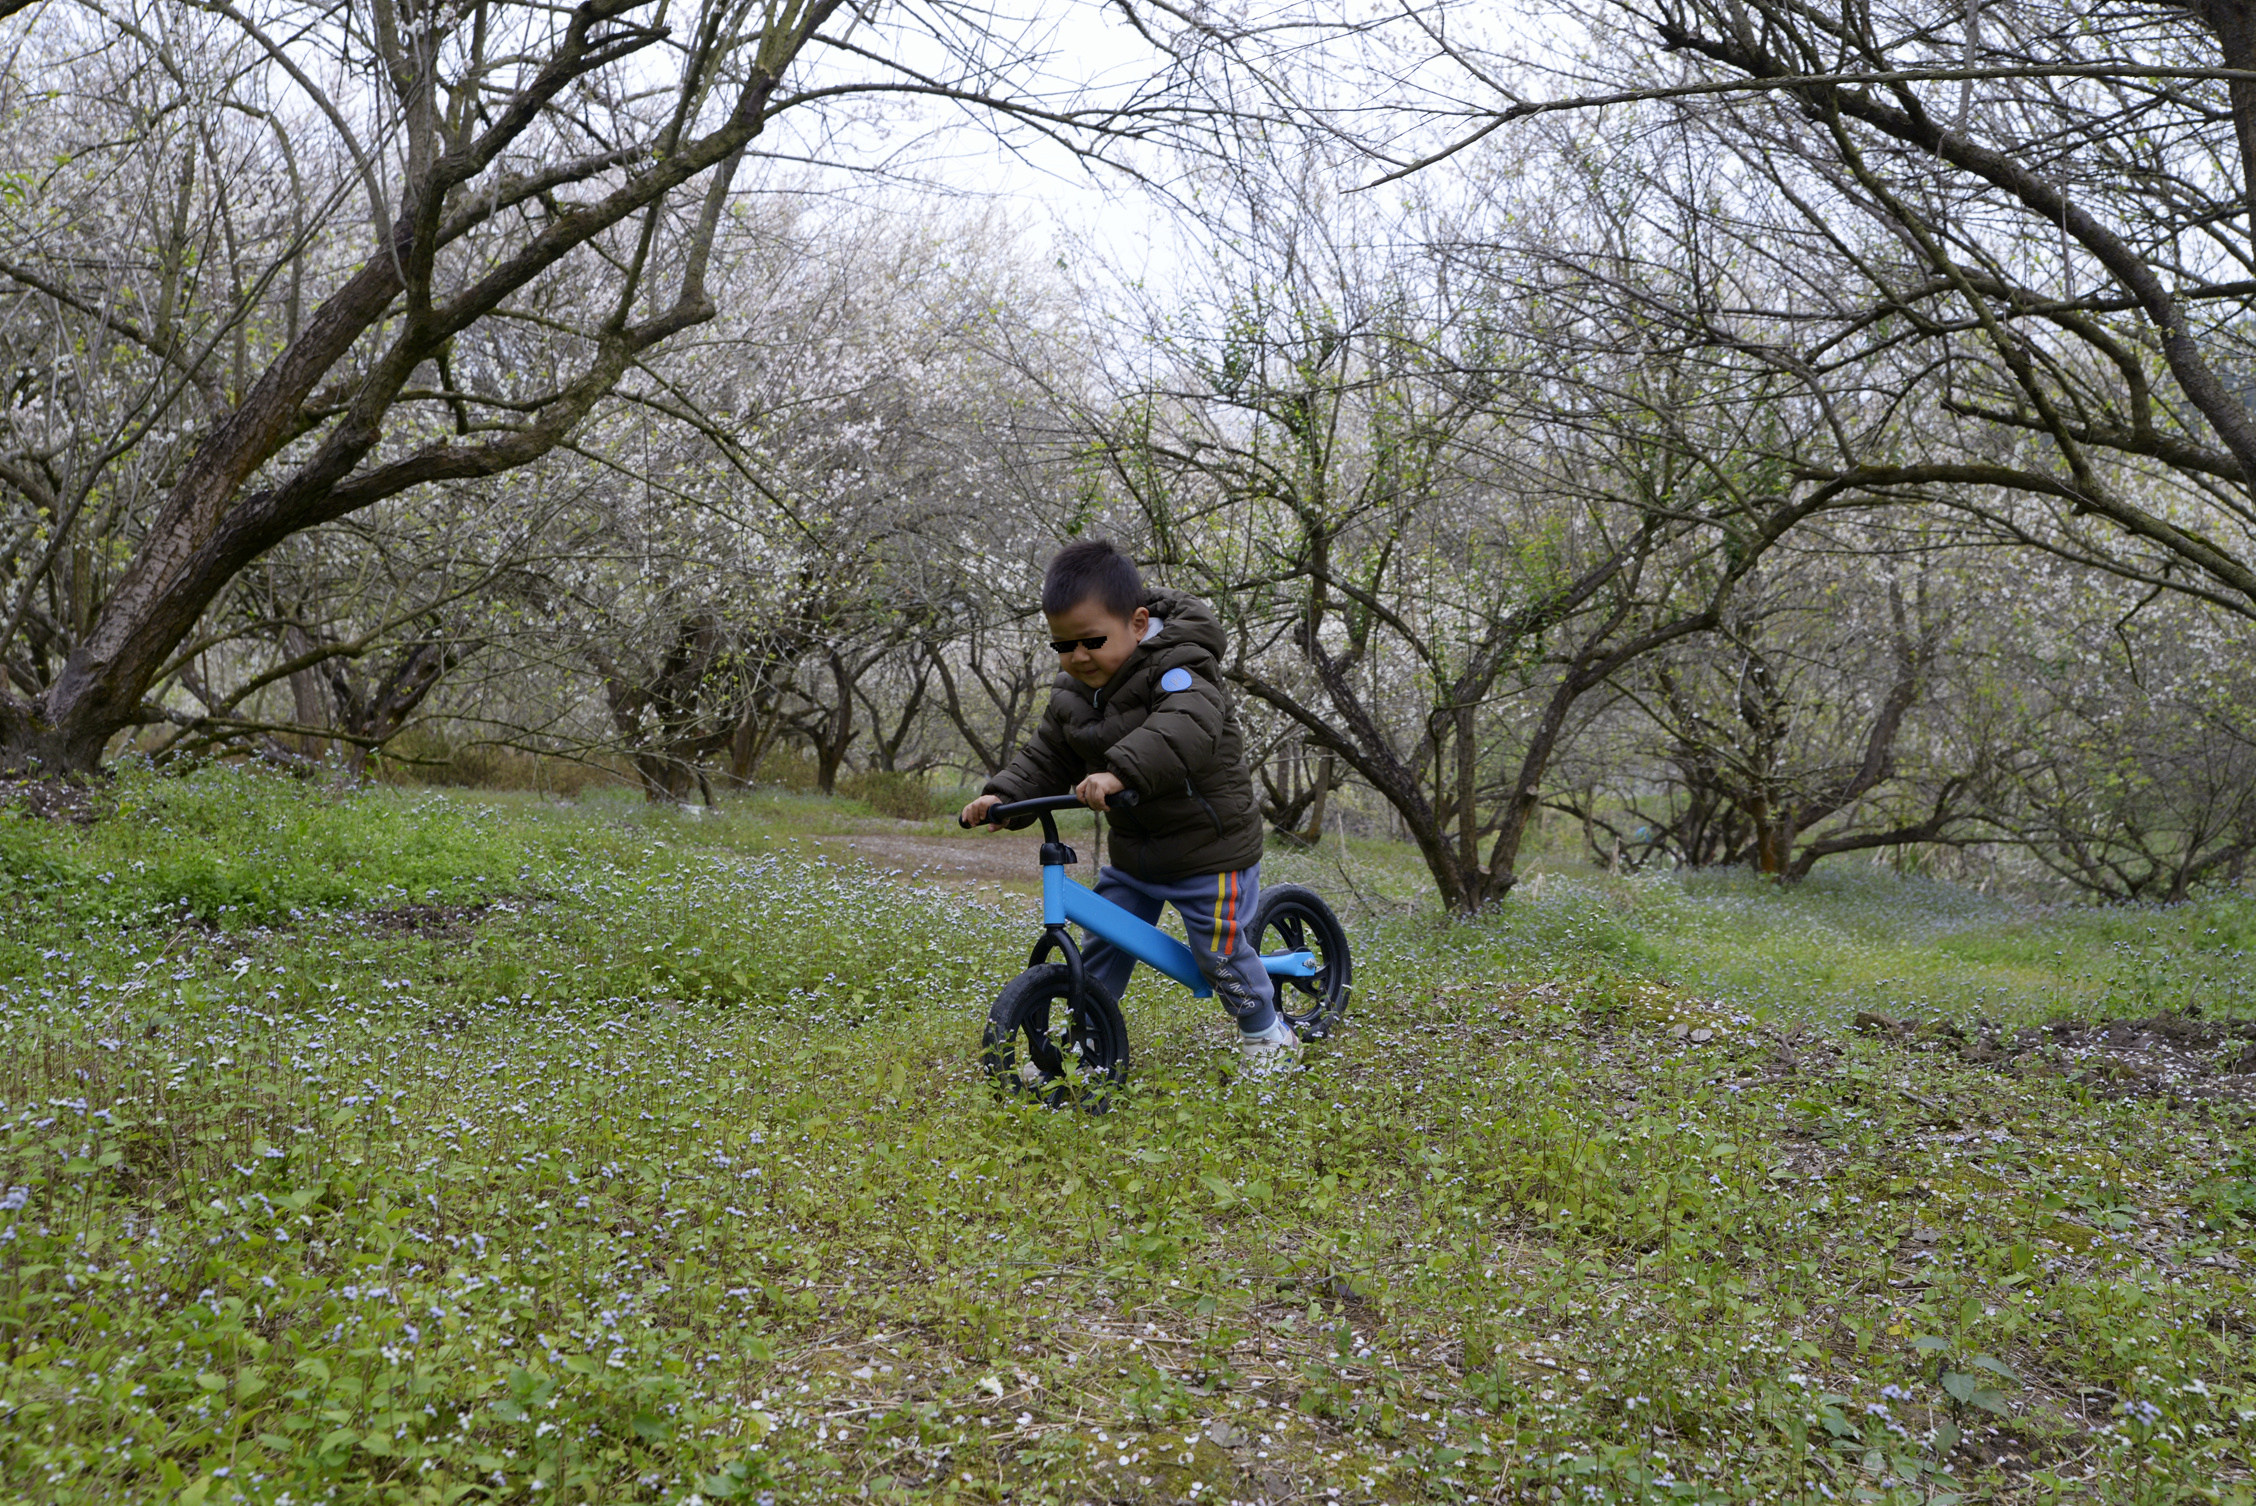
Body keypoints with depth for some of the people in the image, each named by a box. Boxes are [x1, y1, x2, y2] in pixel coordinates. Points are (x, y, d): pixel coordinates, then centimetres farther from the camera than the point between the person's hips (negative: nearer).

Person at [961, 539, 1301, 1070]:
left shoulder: (1176, 669, -23)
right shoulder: (1073, 692, 2)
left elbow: (1188, 729, -43)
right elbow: (1046, 757, 9)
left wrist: (1121, 771, -57)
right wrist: (1003, 794, -11)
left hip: (1209, 849, -7)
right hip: (1132, 852, 7)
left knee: (1218, 949, 0)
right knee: (1103, 945, 8)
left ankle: (1266, 1030, 25)